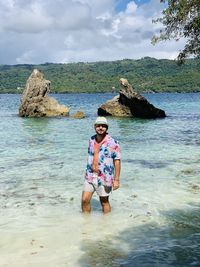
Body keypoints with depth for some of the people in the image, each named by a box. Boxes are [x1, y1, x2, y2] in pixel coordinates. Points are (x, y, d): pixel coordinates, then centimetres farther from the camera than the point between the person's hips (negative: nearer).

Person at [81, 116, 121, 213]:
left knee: (104, 202, 10)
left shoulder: (112, 143, -13)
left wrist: (116, 180, -12)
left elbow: (117, 162, -11)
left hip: (104, 178, -5)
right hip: (90, 176, 5)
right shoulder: (91, 140, 4)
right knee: (84, 200, 4)